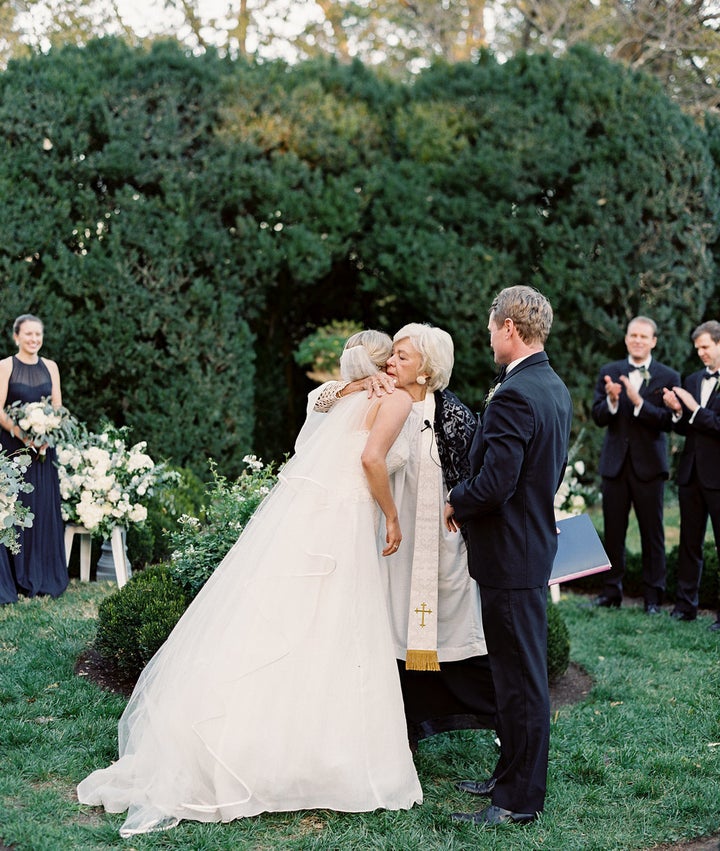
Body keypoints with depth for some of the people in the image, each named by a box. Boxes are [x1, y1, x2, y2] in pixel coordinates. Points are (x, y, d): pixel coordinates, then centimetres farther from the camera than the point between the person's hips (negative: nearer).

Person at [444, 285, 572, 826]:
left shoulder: (513, 397, -22)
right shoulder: (556, 388, 10)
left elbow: (494, 484, -27)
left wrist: (456, 501, -7)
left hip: (509, 554, -10)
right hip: (536, 541, 10)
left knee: (521, 677, -1)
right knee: (520, 672, 18)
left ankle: (520, 800, 8)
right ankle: (513, 776, 31)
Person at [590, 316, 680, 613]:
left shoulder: (668, 377, -1)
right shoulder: (609, 372, 7)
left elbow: (667, 422, -11)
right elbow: (598, 418, 1)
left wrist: (638, 402, -24)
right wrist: (611, 400, -20)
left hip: (648, 465, -2)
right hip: (615, 463, 2)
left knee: (652, 533, 3)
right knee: (612, 531, 8)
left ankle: (653, 596, 12)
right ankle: (611, 591, 18)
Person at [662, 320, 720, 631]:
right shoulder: (693, 381, 12)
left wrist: (695, 409, -18)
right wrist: (678, 411, -4)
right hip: (692, 473, 7)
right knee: (689, 542, 13)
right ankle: (685, 605, 21)